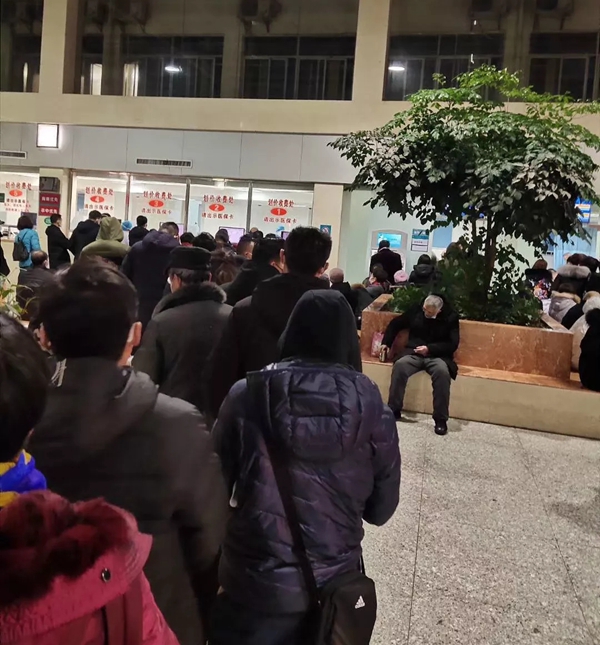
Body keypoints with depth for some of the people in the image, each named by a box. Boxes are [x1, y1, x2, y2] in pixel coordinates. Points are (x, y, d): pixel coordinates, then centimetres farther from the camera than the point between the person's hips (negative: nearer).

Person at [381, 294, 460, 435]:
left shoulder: (450, 317, -2)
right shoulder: (416, 311, 5)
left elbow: (453, 344, -5)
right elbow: (395, 324, 16)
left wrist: (430, 348, -16)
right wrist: (386, 343, 5)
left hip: (438, 355, -2)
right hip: (414, 353, 2)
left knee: (442, 371, -37)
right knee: (399, 365, -32)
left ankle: (441, 418, -27)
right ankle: (394, 410, -21)